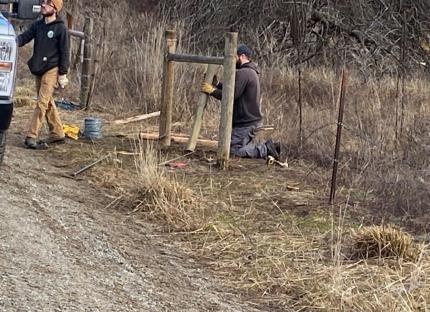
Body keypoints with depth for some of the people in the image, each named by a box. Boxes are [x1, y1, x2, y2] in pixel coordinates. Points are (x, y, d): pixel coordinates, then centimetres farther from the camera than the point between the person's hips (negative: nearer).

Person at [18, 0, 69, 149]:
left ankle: (32, 136, -14)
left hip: (52, 70, -7)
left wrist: (63, 74, -9)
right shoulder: (37, 25, 8)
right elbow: (24, 37, -1)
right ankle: (57, 134, 23)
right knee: (48, 103, 13)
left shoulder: (60, 28, -8)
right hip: (38, 69, 7)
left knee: (43, 102, -12)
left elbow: (64, 52, -7)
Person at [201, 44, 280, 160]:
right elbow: (232, 89, 18)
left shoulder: (243, 73, -17)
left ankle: (266, 150, -11)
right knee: (243, 146, 16)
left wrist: (212, 90, -15)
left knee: (235, 150, -10)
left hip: (246, 122, -11)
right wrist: (216, 84, 9)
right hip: (251, 119, 11)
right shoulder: (251, 72, 18)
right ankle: (267, 147, 6)